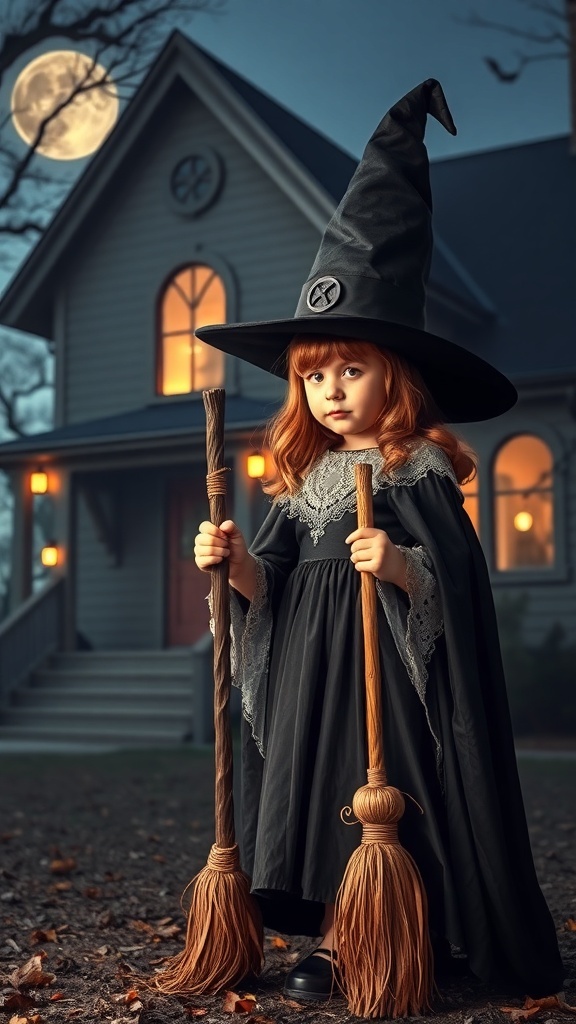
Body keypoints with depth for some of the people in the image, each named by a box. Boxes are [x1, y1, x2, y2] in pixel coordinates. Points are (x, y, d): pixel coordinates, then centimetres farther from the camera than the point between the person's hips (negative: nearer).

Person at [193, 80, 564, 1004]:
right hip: (311, 662, 6)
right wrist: (236, 562, -7)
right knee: (318, 786, 8)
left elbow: (457, 576, -12)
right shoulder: (306, 476, 11)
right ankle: (333, 937, 19)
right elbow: (273, 583, 11)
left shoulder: (419, 471, -7)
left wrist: (403, 566, -29)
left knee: (390, 790, -3)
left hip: (387, 666, -6)